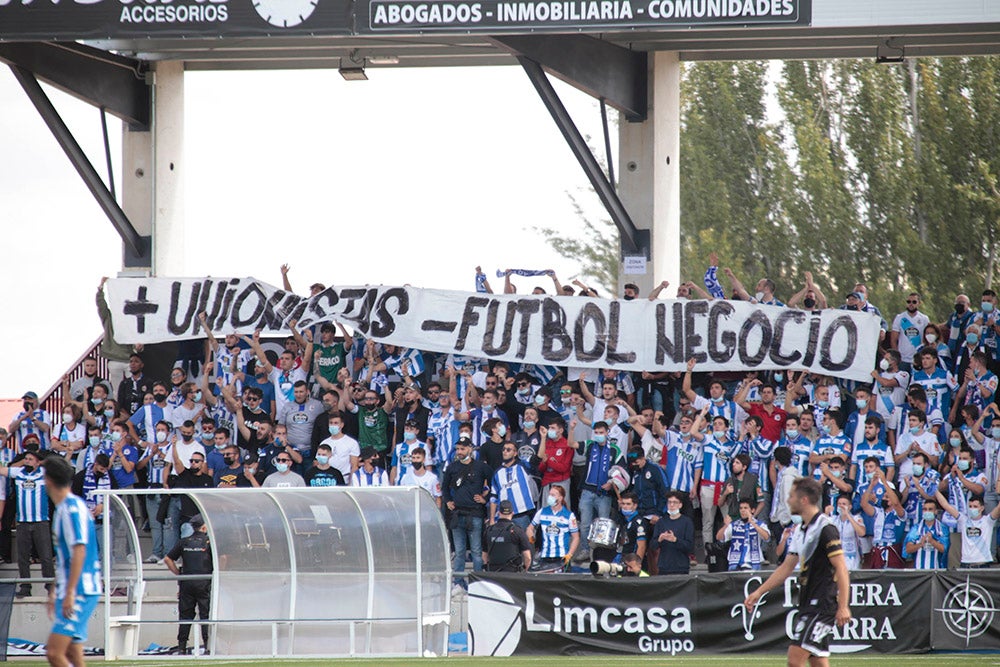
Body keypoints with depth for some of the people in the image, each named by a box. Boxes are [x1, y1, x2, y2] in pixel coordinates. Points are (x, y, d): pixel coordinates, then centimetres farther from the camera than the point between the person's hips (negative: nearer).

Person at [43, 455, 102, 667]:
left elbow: (79, 552, -21)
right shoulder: (64, 508, 17)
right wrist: (55, 590, 30)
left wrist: (70, 593, -23)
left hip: (79, 592, -10)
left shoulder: (71, 508, -13)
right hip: (69, 592, 10)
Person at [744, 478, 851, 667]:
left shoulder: (825, 529, -13)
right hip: (808, 605, 9)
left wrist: (843, 607, -23)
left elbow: (841, 568, -18)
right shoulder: (800, 530, 15)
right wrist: (759, 592, 21)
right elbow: (786, 568, 23)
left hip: (822, 605, -9)